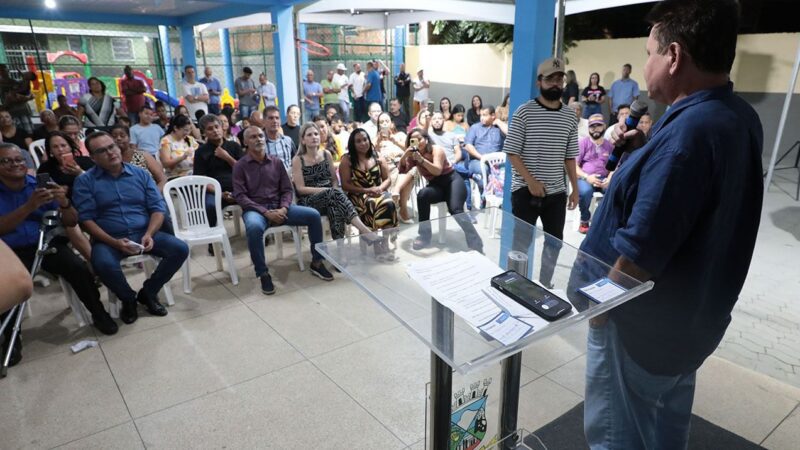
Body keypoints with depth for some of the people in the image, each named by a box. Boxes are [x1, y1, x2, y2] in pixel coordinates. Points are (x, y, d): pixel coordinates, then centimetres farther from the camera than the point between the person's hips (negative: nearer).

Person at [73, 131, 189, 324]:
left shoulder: (140, 174, 8)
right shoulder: (85, 181, 1)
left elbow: (158, 207, 3)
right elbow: (86, 219, -7)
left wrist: (149, 234, -15)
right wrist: (114, 242, -19)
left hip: (144, 234, 3)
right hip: (108, 239, -2)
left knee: (180, 249, -19)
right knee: (103, 264, -35)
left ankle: (148, 292, 4)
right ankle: (128, 298, -2)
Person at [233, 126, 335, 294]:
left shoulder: (276, 162, 11)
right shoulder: (240, 166, 0)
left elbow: (287, 189, 9)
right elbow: (240, 196, -8)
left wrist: (283, 208, -12)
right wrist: (266, 212, -18)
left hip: (279, 207, 4)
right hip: (255, 209, -4)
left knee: (313, 215, -15)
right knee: (254, 227, -39)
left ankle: (316, 263, -1)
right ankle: (263, 274, -21)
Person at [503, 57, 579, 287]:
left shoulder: (570, 117, 7)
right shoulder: (524, 112, -7)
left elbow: (569, 157, 12)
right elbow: (512, 152, -9)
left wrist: (575, 189, 9)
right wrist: (531, 181, -17)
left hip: (557, 193, 5)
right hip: (525, 191, -5)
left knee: (555, 243, 13)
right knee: (521, 242, 1)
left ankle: (545, 283, 31)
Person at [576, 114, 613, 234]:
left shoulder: (610, 145, 15)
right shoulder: (582, 142, 5)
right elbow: (574, 165, -2)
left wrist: (609, 179, -11)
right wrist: (587, 177, -19)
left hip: (603, 179, 3)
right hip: (584, 178, -2)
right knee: (585, 191, -38)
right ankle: (584, 221, -13)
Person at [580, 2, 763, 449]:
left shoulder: (688, 131, -30)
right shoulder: (740, 117, 1)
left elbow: (640, 251, -28)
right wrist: (646, 149, 4)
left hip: (644, 320, -9)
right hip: (693, 313, 9)